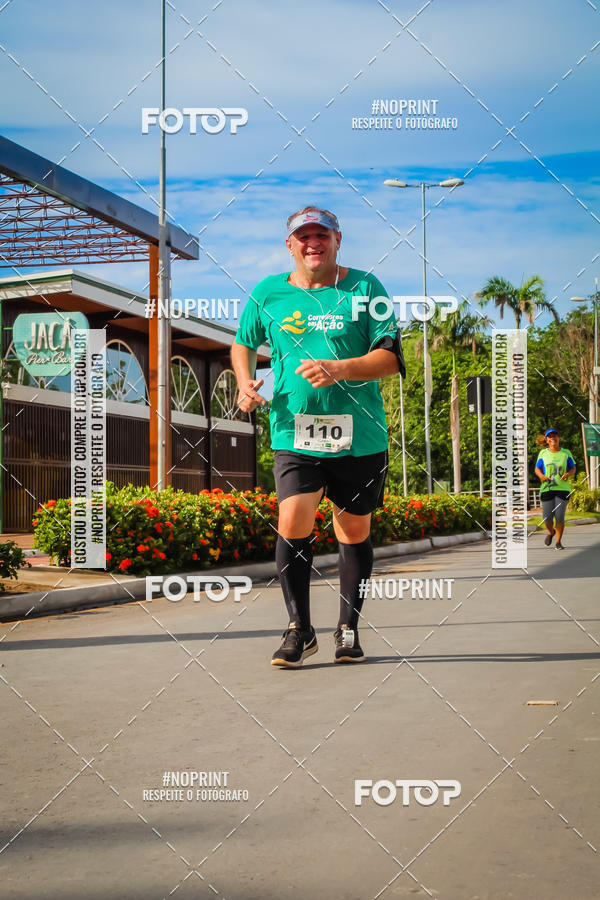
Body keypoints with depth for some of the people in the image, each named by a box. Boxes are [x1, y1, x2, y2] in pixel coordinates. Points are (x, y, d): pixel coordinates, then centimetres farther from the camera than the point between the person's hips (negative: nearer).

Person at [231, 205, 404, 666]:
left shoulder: (364, 288, 0)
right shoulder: (267, 293, 6)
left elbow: (392, 357, -6)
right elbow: (243, 343, 23)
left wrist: (338, 369, -21)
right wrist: (246, 382, 4)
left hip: (359, 436, 0)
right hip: (294, 433, 0)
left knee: (354, 531, 9)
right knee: (293, 524, -14)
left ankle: (349, 629, 27)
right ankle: (300, 630, 3)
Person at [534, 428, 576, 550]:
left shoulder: (566, 453, 6)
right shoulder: (543, 453, 5)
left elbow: (573, 468, 12)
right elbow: (537, 468, 12)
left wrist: (568, 474, -11)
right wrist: (541, 476, -9)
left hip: (563, 488, 0)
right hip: (547, 488, 0)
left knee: (559, 517, -8)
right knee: (547, 518, -4)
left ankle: (558, 542, 11)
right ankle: (551, 532, 31)